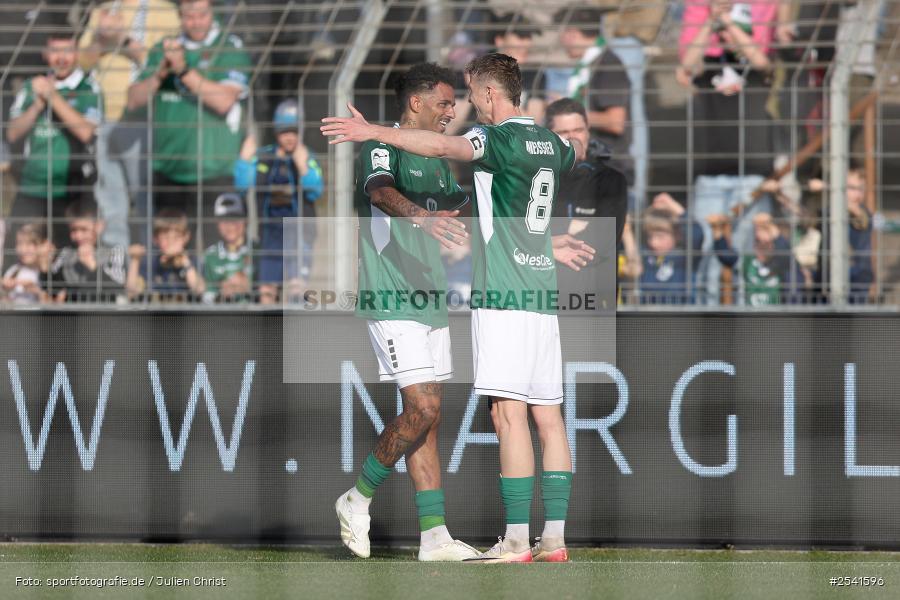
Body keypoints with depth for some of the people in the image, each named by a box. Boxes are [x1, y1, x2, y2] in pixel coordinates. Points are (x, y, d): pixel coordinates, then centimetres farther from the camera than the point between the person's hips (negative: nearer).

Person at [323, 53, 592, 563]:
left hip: (504, 296, -8)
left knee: (510, 413, -10)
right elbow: (573, 157, 41)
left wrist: (375, 132, -30)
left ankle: (517, 540, -13)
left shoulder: (499, 138, -8)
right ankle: (555, 538, 6)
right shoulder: (551, 143, 16)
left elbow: (443, 145, -27)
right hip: (543, 295, 8)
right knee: (548, 415, 7)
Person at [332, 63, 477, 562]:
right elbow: (379, 189, -31)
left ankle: (434, 535, 4)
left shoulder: (438, 161, 18)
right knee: (422, 409, -14)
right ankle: (358, 499, 2)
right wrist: (420, 216, -51)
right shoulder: (383, 146, -9)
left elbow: (463, 205, 33)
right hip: (392, 300, -9)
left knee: (427, 417, 5)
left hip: (430, 299, 9)